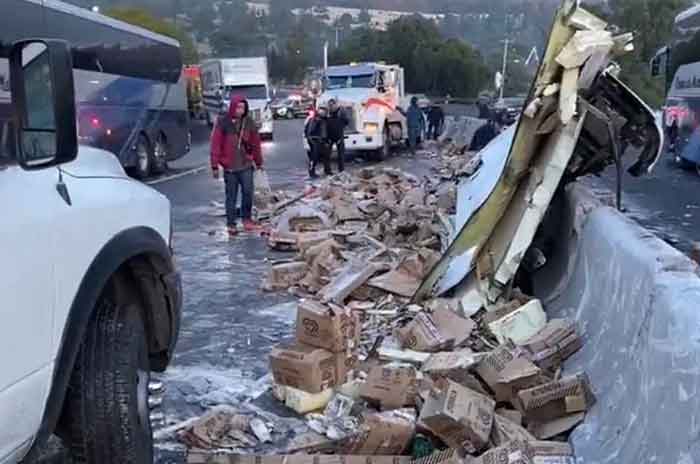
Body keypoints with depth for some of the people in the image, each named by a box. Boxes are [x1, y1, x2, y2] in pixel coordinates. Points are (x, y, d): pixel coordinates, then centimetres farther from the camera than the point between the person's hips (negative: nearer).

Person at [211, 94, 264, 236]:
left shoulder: (249, 122, 2)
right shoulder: (222, 122, -7)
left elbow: (255, 143, 10)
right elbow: (216, 144, -6)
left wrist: (258, 162, 15)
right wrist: (215, 165, -6)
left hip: (246, 165, 2)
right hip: (229, 166, -2)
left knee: (248, 192, -1)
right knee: (231, 196, 5)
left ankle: (247, 219, 16)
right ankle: (231, 224, 14)